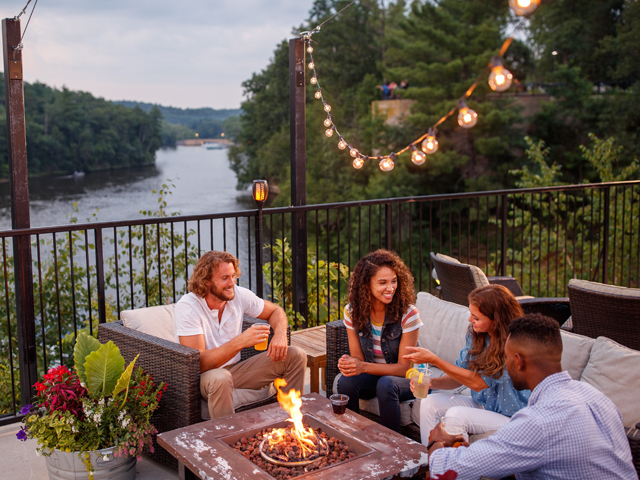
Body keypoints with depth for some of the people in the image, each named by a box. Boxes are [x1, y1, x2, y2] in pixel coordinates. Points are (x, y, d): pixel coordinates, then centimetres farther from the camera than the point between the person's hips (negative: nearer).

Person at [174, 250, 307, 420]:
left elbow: (275, 311, 12)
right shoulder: (187, 307, -21)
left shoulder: (239, 295, -5)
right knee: (220, 378, -42)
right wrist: (240, 342, -37)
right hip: (202, 377, -6)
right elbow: (198, 364, -28)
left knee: (296, 356, -4)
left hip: (234, 370, 6)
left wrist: (280, 335, -12)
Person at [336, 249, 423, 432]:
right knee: (346, 381, -27)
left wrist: (364, 367, -32)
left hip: (405, 379, -3)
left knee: (385, 385, -34)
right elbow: (358, 357, -3)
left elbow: (403, 367, -18)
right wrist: (349, 363, -29)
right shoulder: (353, 311, -10)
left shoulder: (408, 314, -21)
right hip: (373, 375, 3)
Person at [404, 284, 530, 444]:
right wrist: (431, 382, -17)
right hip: (481, 404, 7)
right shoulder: (476, 334, -2)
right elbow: (459, 376, 4)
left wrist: (433, 359, -23)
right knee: (429, 403, -10)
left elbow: (477, 383, -24)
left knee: (455, 414, -27)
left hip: (511, 418, -7)